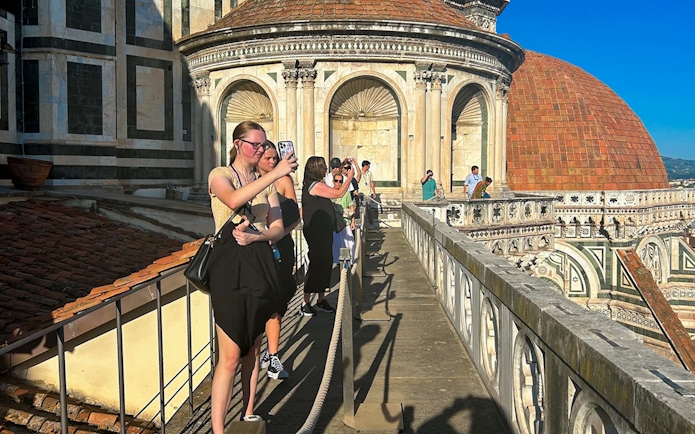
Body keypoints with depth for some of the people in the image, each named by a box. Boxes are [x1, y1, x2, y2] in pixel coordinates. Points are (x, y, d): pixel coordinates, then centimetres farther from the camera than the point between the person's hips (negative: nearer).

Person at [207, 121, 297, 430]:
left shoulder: (267, 182, 14)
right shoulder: (220, 175, -1)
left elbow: (278, 228, 7)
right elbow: (234, 200, -25)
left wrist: (256, 236, -13)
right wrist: (276, 173, -29)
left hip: (260, 266, 5)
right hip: (229, 267, -5)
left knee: (253, 348, 14)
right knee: (230, 355, -6)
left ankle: (248, 415, 28)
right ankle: (217, 429, 3)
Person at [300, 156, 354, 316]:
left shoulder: (310, 185, 14)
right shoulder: (316, 185, -17)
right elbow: (339, 193, -16)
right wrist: (349, 177, -5)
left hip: (323, 232, 10)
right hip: (317, 233, -10)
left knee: (325, 264, 13)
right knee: (316, 264, -6)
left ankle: (321, 300, 21)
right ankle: (305, 304, 1)